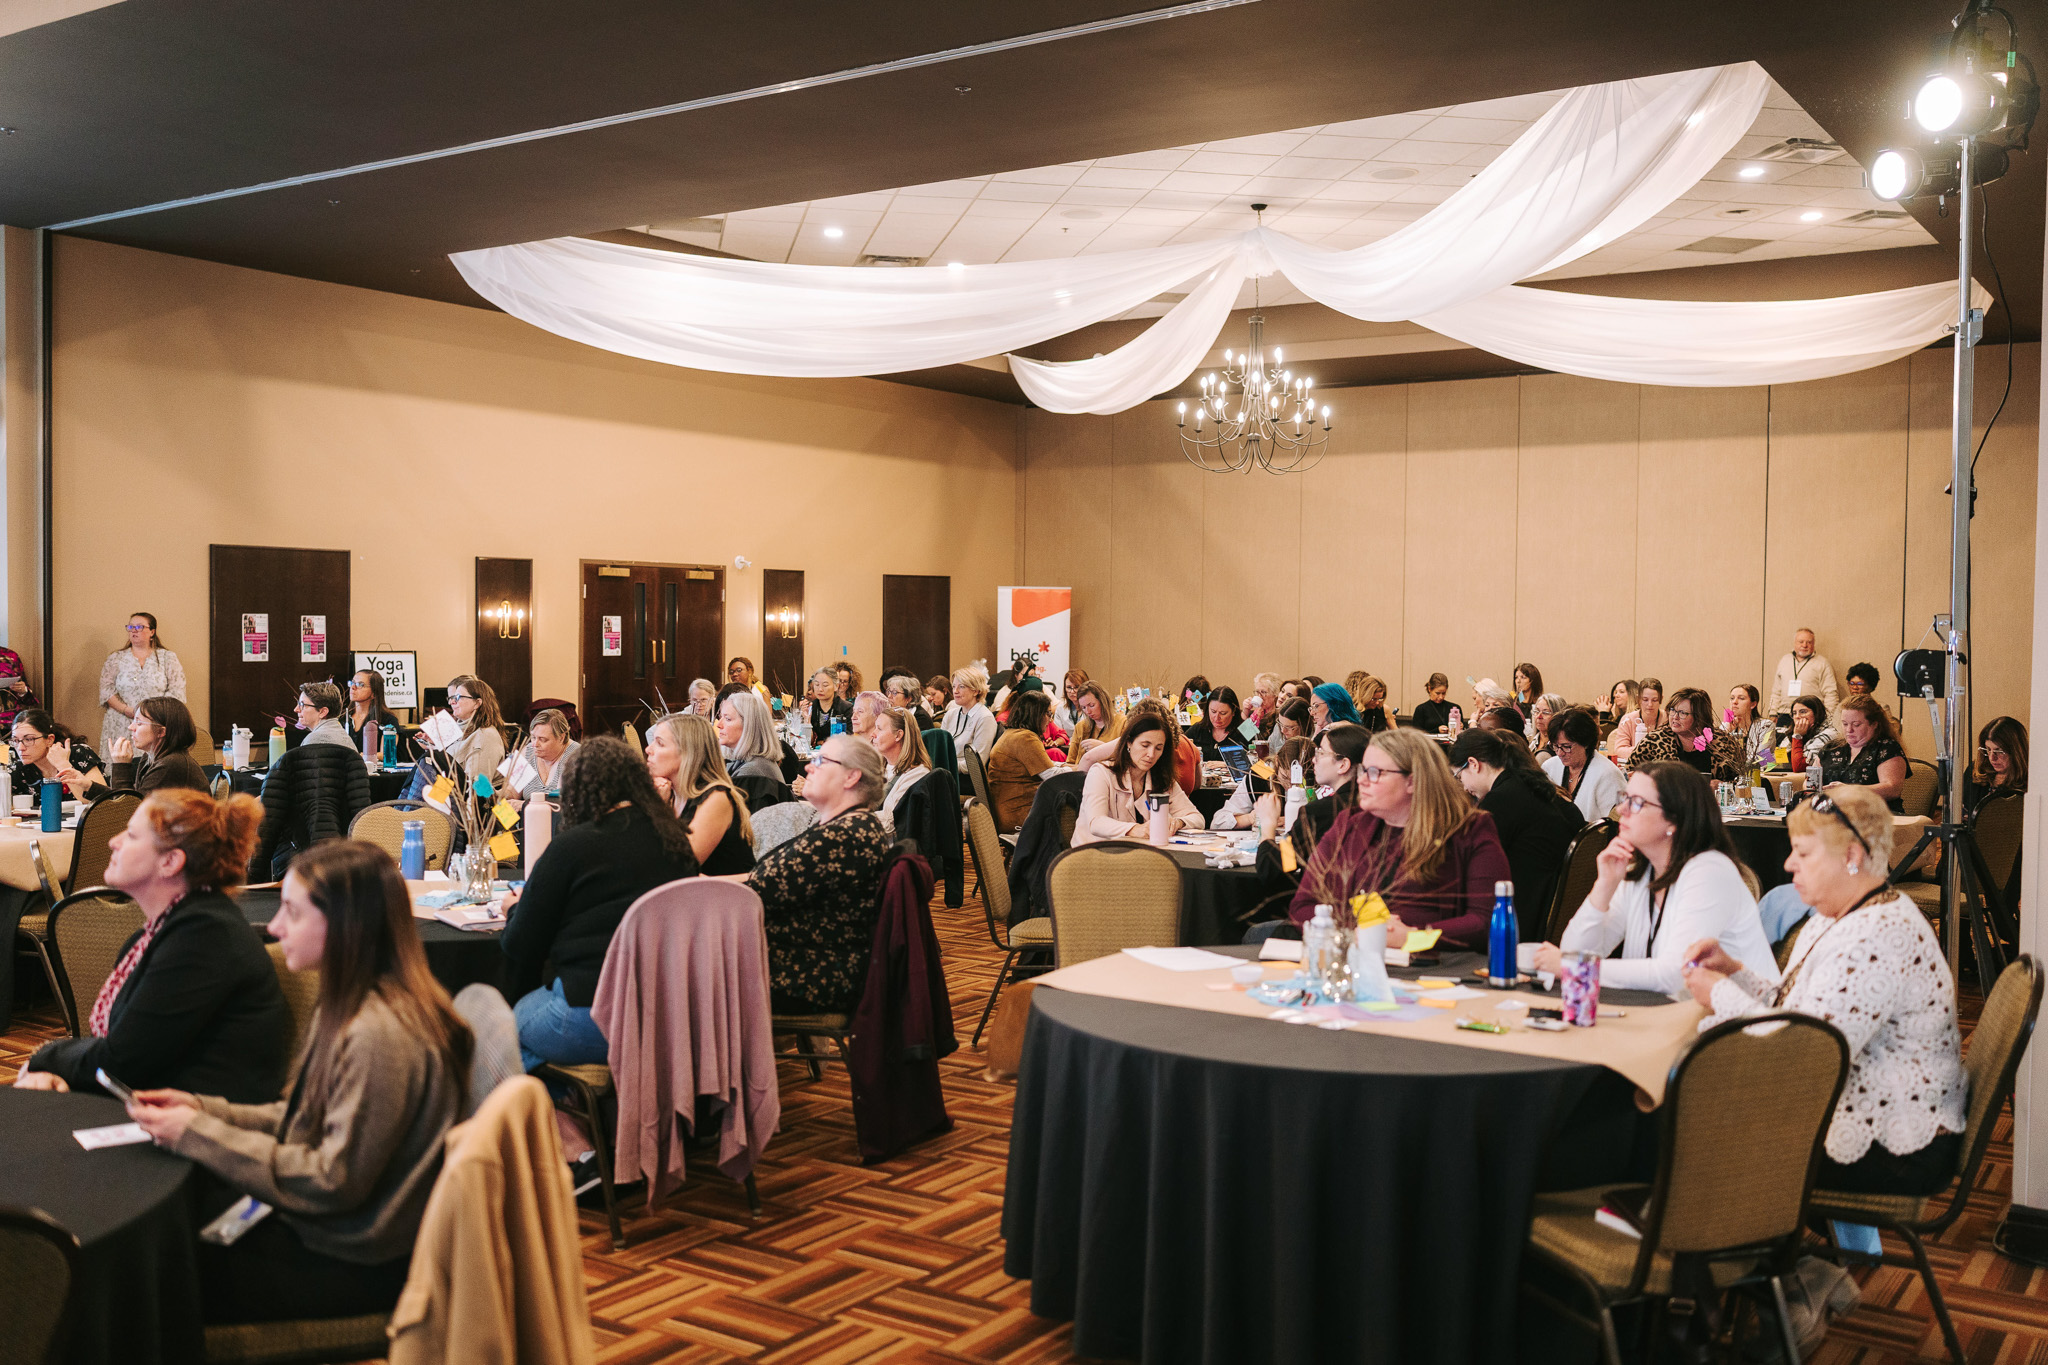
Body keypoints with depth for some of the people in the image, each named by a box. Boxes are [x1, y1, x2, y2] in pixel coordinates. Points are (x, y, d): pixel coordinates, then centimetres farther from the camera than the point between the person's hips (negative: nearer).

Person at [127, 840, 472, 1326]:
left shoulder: (378, 1035, -28)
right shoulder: (354, 1004, 4)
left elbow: (334, 1184, -23)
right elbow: (309, 1121, 11)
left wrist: (198, 1134, -18)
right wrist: (202, 1108, 0)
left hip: (358, 1266, -9)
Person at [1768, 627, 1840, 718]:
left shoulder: (1822, 663, 8)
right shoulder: (1785, 660, 20)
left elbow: (1831, 694, 2)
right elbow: (1776, 691, 23)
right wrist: (1772, 713, 13)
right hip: (1784, 713, 3)